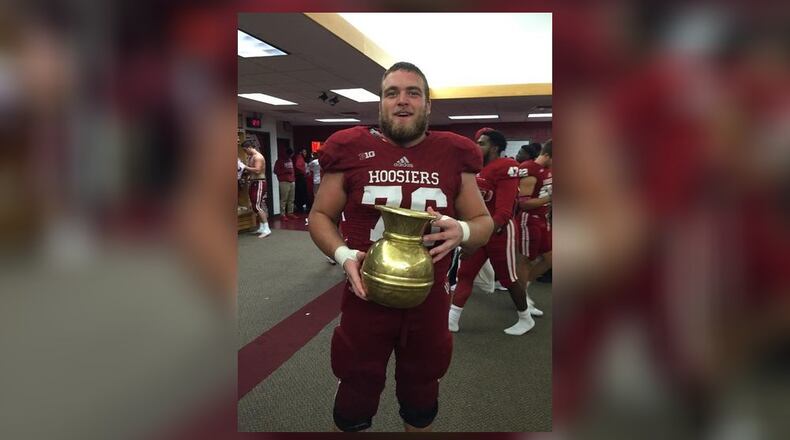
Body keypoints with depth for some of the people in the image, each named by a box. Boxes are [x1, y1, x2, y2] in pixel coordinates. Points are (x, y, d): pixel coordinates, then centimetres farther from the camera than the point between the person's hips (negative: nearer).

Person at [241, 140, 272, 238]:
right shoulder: (250, 157, 16)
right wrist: (244, 170, 3)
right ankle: (262, 228, 19)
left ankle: (266, 229, -15)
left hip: (259, 183, -10)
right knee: (258, 206, 12)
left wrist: (245, 167, -17)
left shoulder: (258, 157, -14)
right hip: (254, 182, 10)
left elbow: (257, 170, -25)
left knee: (257, 206, -14)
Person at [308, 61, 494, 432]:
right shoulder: (351, 149, -6)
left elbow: (483, 221, 5)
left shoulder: (453, 154, -3)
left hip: (429, 302, 2)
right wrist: (343, 254, -17)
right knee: (354, 406, 20)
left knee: (421, 406, 24)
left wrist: (462, 231, -18)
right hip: (366, 299, -1)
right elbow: (320, 215, 2)